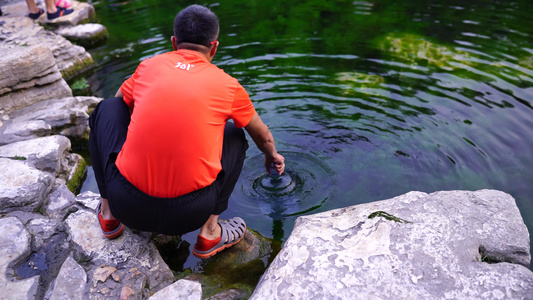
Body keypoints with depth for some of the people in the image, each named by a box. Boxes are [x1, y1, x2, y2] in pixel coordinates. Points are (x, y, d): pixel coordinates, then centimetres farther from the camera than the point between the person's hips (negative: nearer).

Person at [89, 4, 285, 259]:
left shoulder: (149, 66, 8)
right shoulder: (228, 85, 5)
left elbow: (121, 105, 29)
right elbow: (263, 136, 22)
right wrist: (272, 157, 44)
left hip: (126, 205, 2)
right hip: (189, 214, -1)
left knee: (107, 108, 23)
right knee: (234, 133, 22)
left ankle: (109, 214, 24)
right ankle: (210, 232, 15)